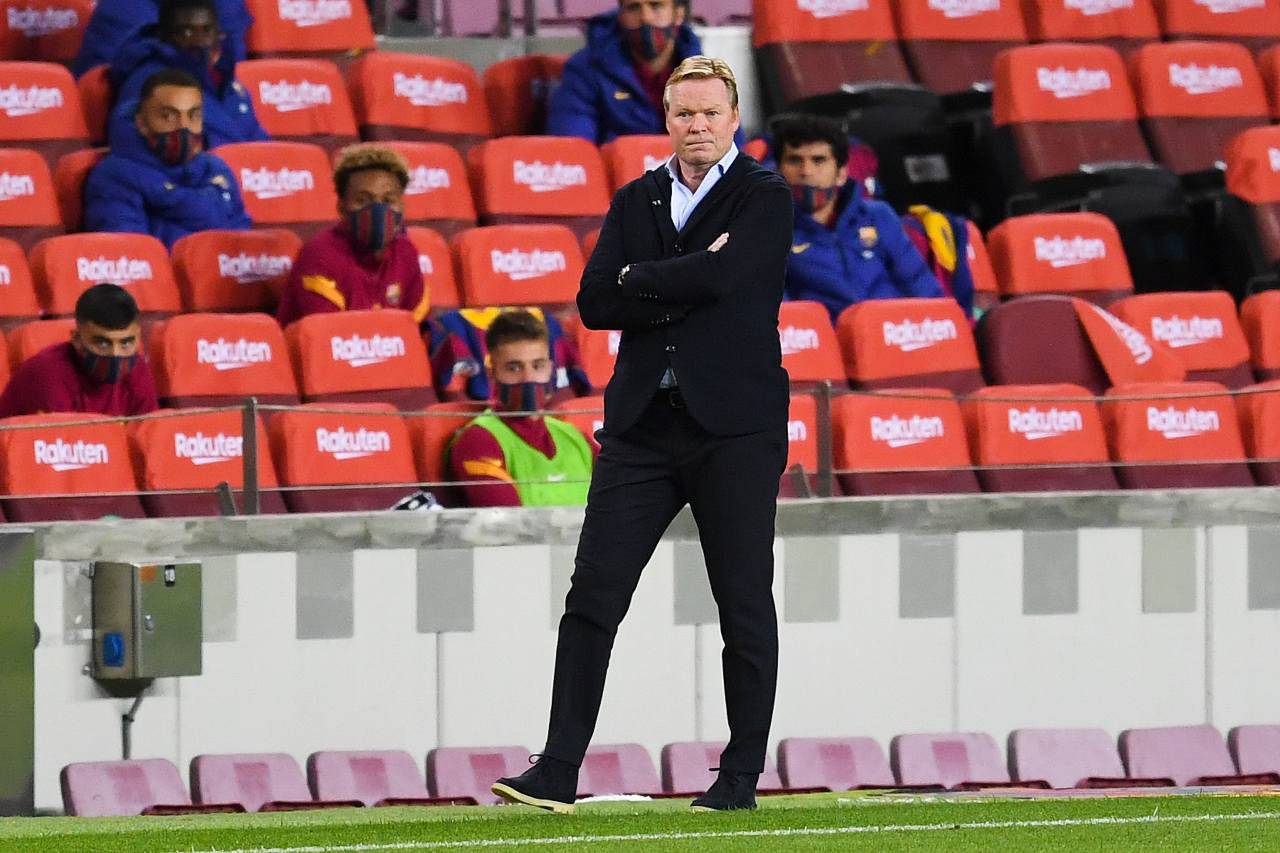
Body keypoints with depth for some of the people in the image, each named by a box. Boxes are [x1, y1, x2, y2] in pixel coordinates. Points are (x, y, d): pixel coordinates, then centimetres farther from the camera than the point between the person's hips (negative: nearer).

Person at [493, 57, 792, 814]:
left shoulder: (766, 198, -1)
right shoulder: (635, 201, 14)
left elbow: (718, 276, -18)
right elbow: (594, 302, 3)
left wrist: (639, 280, -4)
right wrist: (684, 288, -9)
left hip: (734, 426, -4)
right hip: (644, 424, 4)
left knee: (745, 605, 2)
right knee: (593, 596, -4)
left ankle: (741, 778, 10)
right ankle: (559, 773, -5)